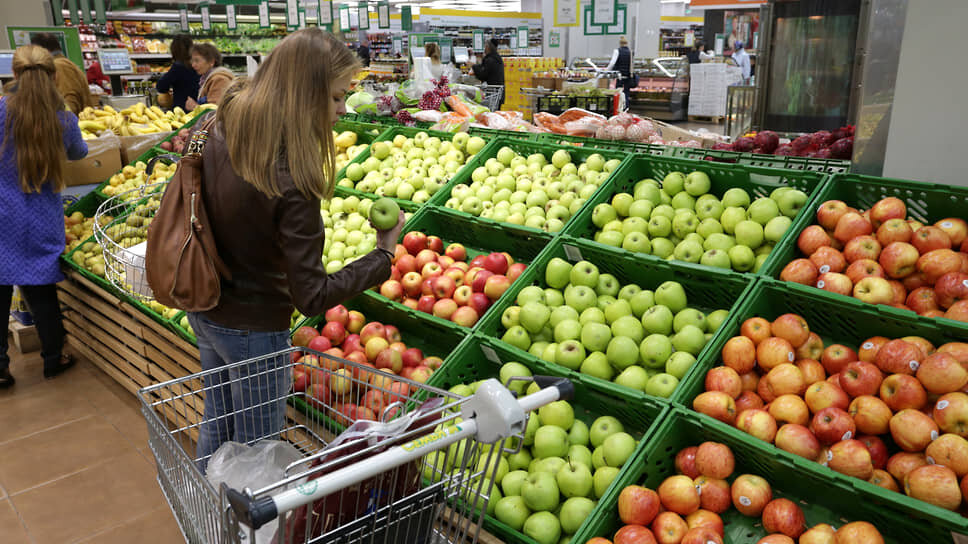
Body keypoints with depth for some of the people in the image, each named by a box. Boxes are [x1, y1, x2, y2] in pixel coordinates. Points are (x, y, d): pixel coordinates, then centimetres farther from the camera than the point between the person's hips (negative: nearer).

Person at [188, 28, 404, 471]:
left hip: (205, 312, 8)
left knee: (217, 426, 29)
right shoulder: (291, 185, -33)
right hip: (252, 330, -8)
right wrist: (383, 255, -21)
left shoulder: (221, 127, -11)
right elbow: (311, 297, -28)